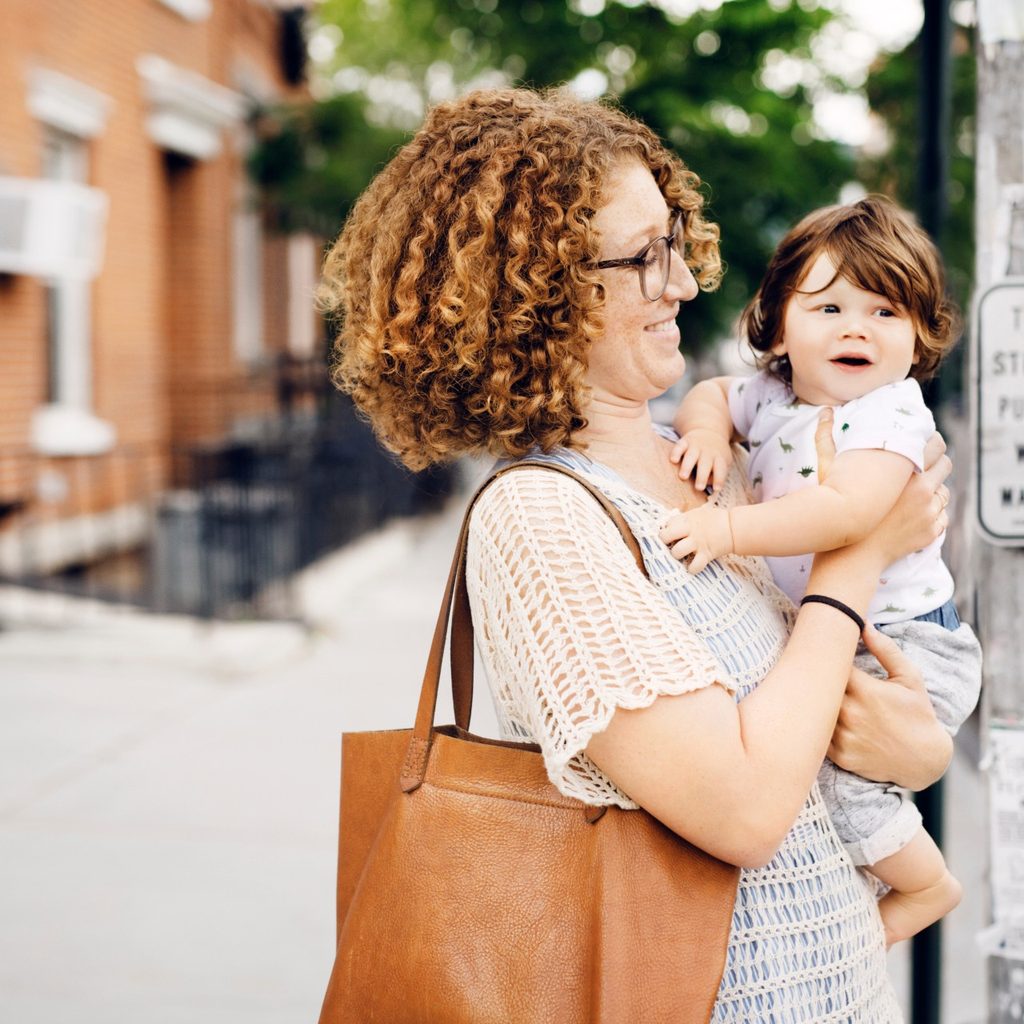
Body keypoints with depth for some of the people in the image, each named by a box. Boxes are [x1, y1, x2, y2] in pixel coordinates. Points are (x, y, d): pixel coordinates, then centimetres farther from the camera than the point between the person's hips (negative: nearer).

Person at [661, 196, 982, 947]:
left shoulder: (892, 414, -20)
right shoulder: (774, 393, 2)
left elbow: (846, 513, -35)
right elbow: (713, 394, 18)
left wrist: (731, 530, -40)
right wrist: (708, 426, -6)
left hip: (903, 641, -8)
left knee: (828, 763, -22)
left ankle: (927, 884, 4)